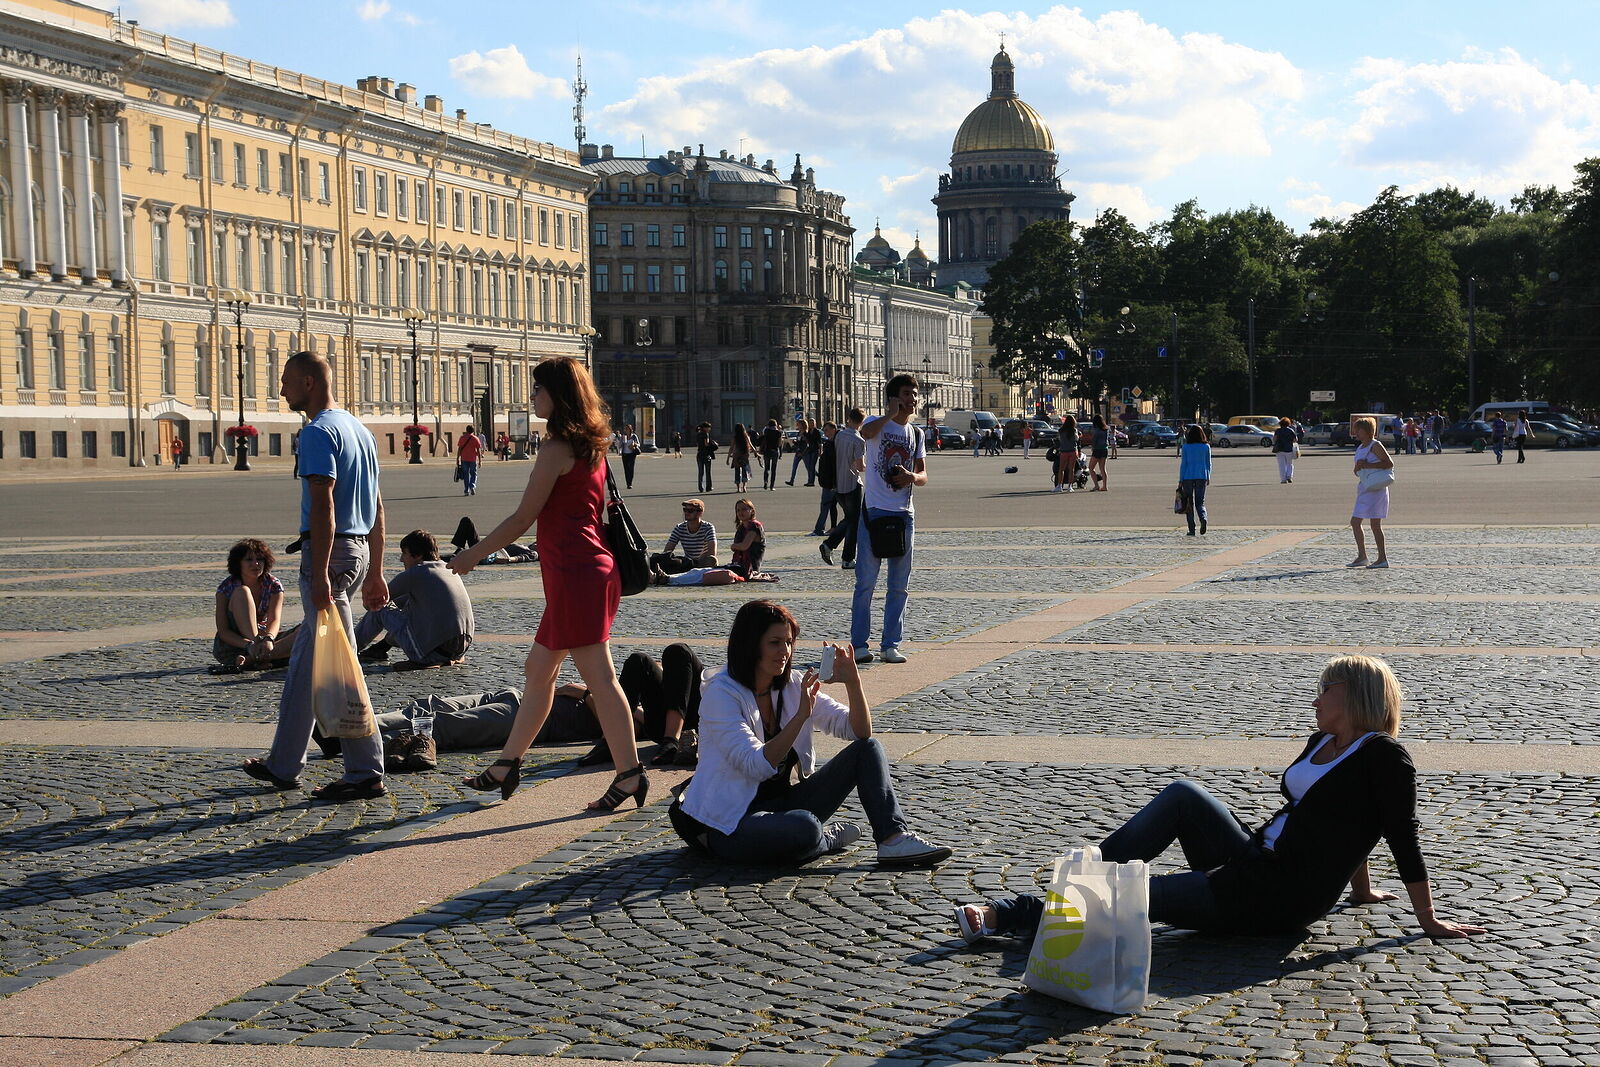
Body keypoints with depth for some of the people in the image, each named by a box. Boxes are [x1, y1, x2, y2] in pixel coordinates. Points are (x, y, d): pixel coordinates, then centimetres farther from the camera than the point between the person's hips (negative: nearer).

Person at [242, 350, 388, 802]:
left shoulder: (318, 432, -13)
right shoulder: (359, 429, 17)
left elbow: (323, 505, -22)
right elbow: (377, 506, 18)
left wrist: (319, 575, -25)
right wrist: (375, 572, 21)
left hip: (329, 550, -10)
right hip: (359, 549, 10)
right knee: (304, 659, 17)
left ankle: (366, 772, -4)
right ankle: (283, 764, 25)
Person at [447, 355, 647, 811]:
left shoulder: (557, 449, -14)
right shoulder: (590, 446, 14)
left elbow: (523, 518, -11)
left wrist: (473, 554, 0)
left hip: (575, 574, -10)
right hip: (591, 568, 10)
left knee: (599, 676, -7)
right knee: (539, 668, 17)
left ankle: (630, 773, -5)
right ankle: (507, 765, 26)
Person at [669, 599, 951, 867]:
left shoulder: (793, 686, 5)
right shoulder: (720, 694, -14)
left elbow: (861, 732, 0)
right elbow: (757, 766, -26)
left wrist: (852, 683, -16)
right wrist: (801, 715, -31)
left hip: (782, 803, 7)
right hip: (729, 825, -7)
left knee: (867, 749, -6)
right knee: (804, 828, -39)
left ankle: (894, 839, -18)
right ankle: (828, 838, -5)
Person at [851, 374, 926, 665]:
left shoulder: (916, 434, 14)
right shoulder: (877, 424, -2)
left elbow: (923, 475, 12)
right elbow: (866, 433, -27)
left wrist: (911, 477, -10)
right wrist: (890, 413, -16)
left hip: (903, 514, 5)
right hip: (874, 511, -5)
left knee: (899, 586, 7)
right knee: (866, 581, -4)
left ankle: (891, 644, 14)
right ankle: (859, 644, 2)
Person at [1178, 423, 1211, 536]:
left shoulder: (1185, 447, -5)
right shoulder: (1206, 447, 1)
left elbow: (1183, 464, -5)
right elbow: (1208, 463, 7)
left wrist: (1180, 480, -1)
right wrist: (1208, 478, 18)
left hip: (1188, 476, -2)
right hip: (1202, 476, 2)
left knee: (1189, 502, 7)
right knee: (1200, 502, 10)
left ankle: (1192, 529, 4)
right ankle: (1203, 518, -21)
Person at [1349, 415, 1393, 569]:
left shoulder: (1375, 445, -9)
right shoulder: (1360, 448, 17)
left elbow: (1389, 463, -17)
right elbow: (1357, 471, 18)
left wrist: (1368, 465, -21)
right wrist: (1359, 466, -6)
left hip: (1376, 488, -10)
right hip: (1364, 487, 10)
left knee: (1375, 524, -7)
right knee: (1355, 522, 9)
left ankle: (1382, 559, -2)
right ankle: (1362, 556, 15)